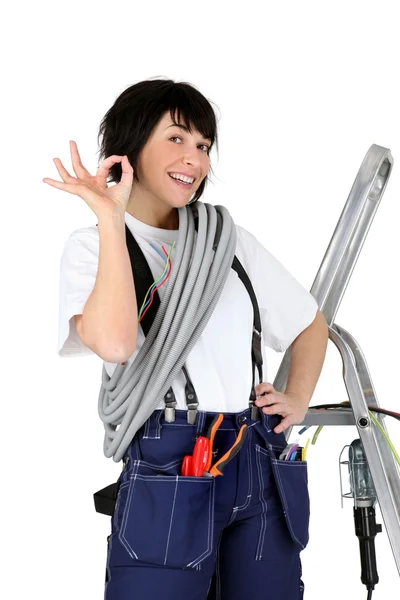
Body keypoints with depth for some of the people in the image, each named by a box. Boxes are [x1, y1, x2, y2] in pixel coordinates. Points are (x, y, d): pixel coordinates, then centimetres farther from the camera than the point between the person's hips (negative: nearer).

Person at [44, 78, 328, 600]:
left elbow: (311, 322, 26)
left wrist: (298, 401, 11)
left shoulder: (232, 239, 15)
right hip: (169, 464, -4)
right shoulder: (92, 246, 2)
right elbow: (114, 343, -19)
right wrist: (112, 219, -14)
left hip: (263, 465, 5)